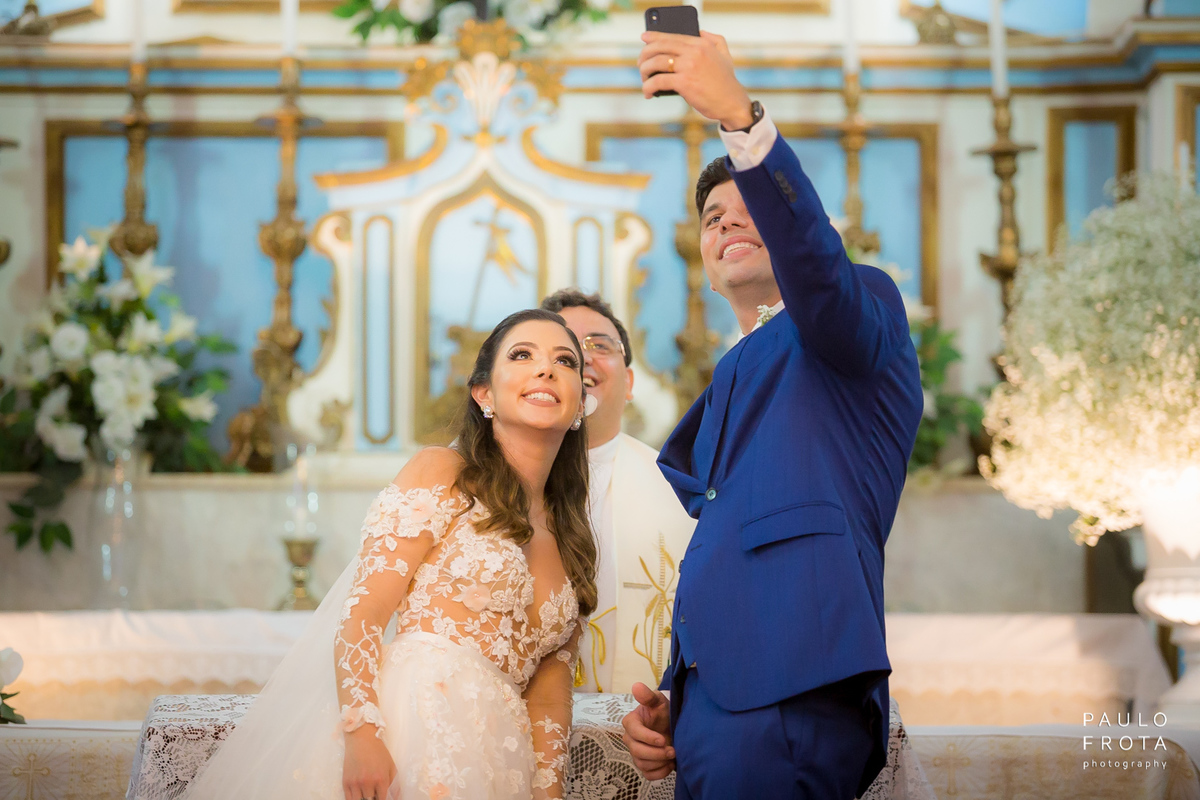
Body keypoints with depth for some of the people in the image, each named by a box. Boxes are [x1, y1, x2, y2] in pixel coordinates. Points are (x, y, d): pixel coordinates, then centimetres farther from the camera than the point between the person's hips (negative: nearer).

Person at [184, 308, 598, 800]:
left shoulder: (572, 539, 20)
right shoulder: (440, 474, 4)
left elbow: (548, 691, 16)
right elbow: (358, 616, -6)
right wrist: (363, 734, -20)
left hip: (491, 759, 5)